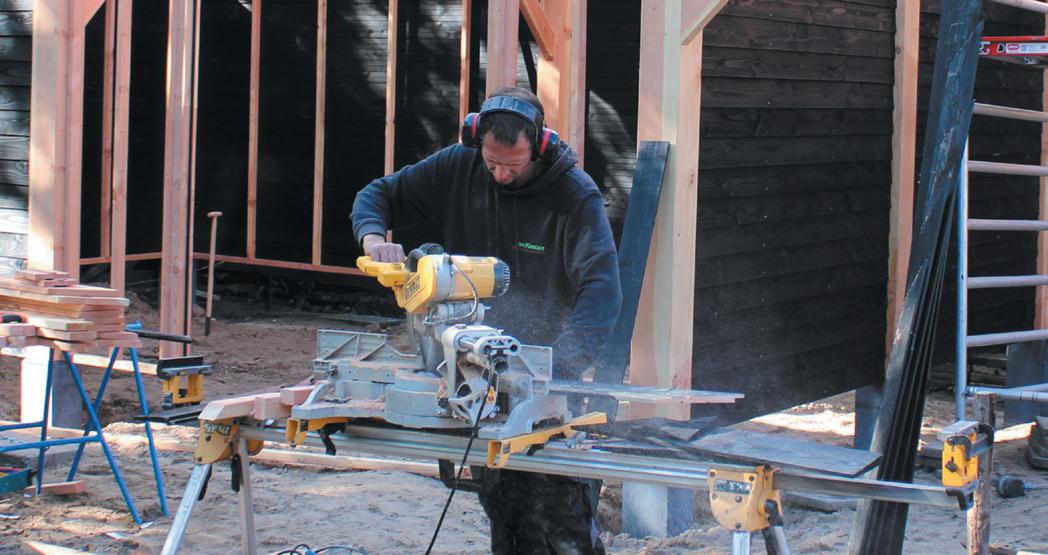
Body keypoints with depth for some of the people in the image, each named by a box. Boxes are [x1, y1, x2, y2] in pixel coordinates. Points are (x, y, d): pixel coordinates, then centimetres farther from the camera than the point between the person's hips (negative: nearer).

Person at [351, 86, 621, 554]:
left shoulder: (576, 196, -15)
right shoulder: (457, 169, -2)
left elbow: (601, 292, -25)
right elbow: (377, 196, 8)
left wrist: (558, 369, -40)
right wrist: (373, 237, -17)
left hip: (552, 380, -4)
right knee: (503, 515, 11)